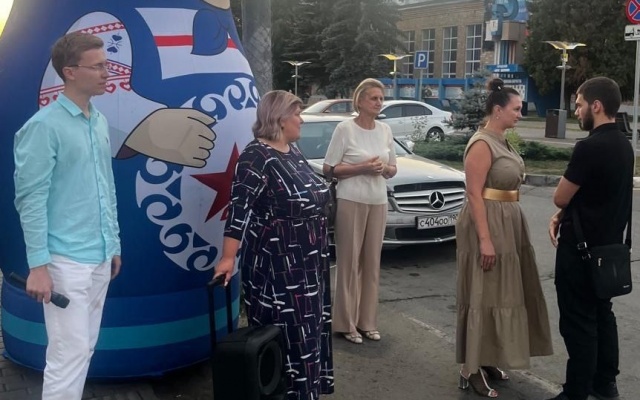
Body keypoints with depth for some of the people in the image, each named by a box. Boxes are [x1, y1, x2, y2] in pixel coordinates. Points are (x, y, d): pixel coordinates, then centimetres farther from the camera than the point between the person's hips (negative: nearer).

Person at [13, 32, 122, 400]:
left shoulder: (100, 122, 10)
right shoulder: (45, 126, -12)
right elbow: (31, 198, -13)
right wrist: (38, 264, -16)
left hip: (100, 257, 7)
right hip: (67, 260, -7)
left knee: (86, 348, 15)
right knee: (69, 353, -3)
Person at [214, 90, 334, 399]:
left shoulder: (293, 151, 10)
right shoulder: (256, 157, -17)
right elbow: (240, 208, -23)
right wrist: (228, 258, -28)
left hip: (306, 260, 9)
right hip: (275, 263, -9)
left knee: (307, 327, 17)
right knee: (284, 333, 0)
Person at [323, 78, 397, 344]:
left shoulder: (385, 130, 8)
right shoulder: (345, 129, -8)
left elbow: (393, 169, 15)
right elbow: (328, 169, -8)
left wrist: (384, 168, -8)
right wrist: (361, 168, -18)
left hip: (378, 202, 5)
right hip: (351, 201, -5)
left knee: (372, 262, 8)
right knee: (349, 262, -1)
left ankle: (367, 321, 18)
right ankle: (347, 323, 7)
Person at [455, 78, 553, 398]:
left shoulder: (502, 142, 12)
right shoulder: (482, 144, -16)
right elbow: (474, 194, -21)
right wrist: (485, 239, -25)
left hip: (508, 223, 10)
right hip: (487, 224, -10)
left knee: (501, 293, 14)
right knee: (483, 296, -4)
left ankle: (487, 360, 24)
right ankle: (471, 370, 4)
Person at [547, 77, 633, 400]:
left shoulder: (590, 146, -22)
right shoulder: (622, 145, 8)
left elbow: (560, 197, -16)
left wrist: (564, 208, 6)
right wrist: (561, 216, 4)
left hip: (582, 247, -9)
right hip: (608, 244, 9)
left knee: (578, 322, -1)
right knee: (602, 313, 18)